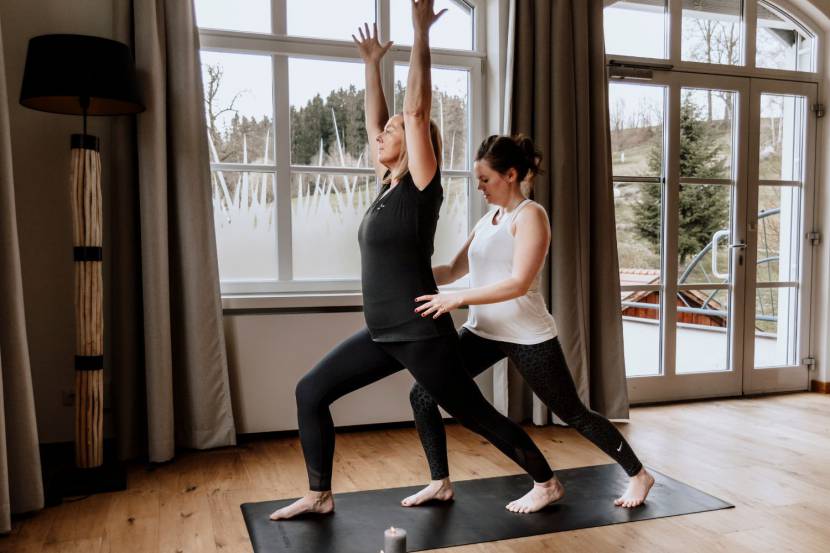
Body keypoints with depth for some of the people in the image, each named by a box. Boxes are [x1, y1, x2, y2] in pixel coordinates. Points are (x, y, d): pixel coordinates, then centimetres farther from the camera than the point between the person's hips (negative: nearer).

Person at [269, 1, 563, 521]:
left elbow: (417, 110, -19)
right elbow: (374, 121, 19)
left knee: (476, 415, 5)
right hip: (382, 333, 8)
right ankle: (320, 496, 19)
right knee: (310, 392, 7)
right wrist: (372, 63, 21)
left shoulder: (421, 188, -12)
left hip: (422, 334, -8)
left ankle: (547, 483, 25)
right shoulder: (390, 184, 9)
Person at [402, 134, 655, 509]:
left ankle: (639, 475, 28)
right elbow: (453, 271, 11)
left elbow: (518, 284, -23)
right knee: (422, 395, -2)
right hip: (483, 331, 7)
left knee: (573, 414, 6)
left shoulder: (530, 215, -11)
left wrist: (458, 299, -30)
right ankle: (440, 484, 12)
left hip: (528, 337, -7)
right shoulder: (488, 219, 12)